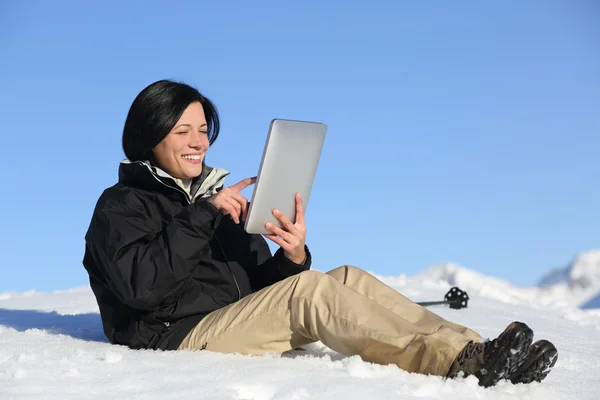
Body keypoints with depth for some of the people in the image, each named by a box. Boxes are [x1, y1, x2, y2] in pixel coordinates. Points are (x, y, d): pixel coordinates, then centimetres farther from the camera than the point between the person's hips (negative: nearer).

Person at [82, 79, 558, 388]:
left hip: (239, 323, 7)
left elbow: (261, 287, 16)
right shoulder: (121, 205, 3)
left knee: (346, 278, -14)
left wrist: (293, 256, -7)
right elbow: (141, 286, -18)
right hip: (181, 338, -7)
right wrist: (203, 215, -17)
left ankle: (471, 350, -28)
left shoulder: (218, 196, 23)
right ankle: (460, 361, -38)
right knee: (307, 290, -28)